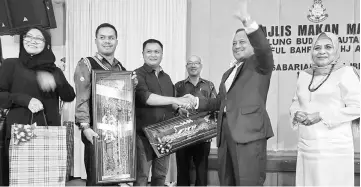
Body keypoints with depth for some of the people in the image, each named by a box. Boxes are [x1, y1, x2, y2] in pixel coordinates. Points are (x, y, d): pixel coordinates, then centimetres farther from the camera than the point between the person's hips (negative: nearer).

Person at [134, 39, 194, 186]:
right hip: (144, 134, -5)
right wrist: (176, 100, -23)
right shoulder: (138, 74, -3)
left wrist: (181, 105, 1)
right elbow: (145, 97, -20)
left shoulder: (166, 78, 16)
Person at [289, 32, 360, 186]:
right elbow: (295, 102, 20)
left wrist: (321, 116, -15)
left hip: (333, 147, -5)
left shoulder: (345, 73, -5)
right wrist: (296, 114, -3)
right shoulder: (304, 75, 13)